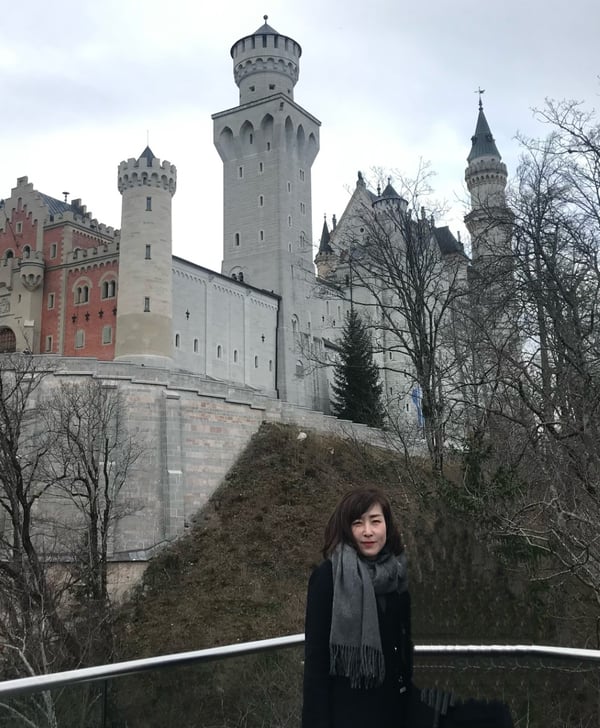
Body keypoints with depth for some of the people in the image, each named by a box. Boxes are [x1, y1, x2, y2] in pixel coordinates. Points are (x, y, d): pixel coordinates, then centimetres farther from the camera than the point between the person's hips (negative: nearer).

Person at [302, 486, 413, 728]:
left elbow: (407, 643, 8)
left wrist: (411, 697, 7)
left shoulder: (400, 574, 2)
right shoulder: (328, 577, -13)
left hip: (393, 702, 5)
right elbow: (316, 654, -13)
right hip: (347, 705, -4)